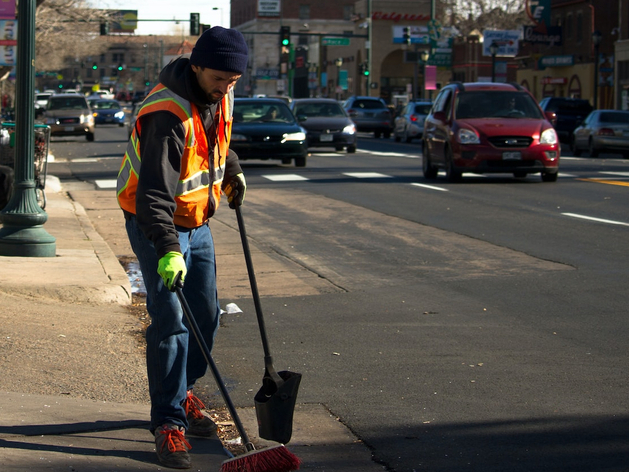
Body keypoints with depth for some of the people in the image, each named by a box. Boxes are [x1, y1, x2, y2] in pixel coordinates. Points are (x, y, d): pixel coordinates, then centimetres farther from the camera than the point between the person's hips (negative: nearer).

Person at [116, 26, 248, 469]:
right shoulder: (168, 114, -30)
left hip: (197, 220, 8)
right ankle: (169, 421, -8)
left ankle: (182, 391, 32)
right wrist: (168, 249, -43)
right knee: (171, 318, -13)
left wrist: (232, 171, 27)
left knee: (206, 314, 11)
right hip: (156, 223, -8)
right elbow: (155, 191, -35)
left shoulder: (220, 93, -4)